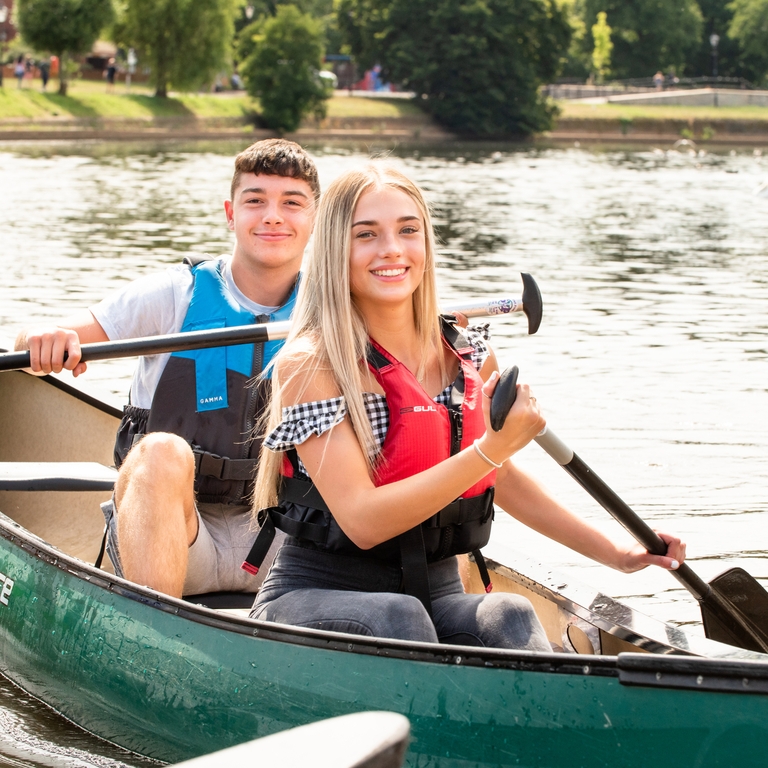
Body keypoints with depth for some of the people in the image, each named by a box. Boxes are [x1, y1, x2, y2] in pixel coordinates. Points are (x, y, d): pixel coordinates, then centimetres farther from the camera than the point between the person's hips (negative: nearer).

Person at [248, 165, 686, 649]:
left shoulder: (471, 358, 7)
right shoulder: (308, 365, -11)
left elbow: (499, 479, 26)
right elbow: (362, 522, -20)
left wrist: (612, 553, 27)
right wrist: (491, 449, -26)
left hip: (437, 594, 5)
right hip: (316, 599, -4)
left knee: (509, 618, -28)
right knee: (398, 616, -36)